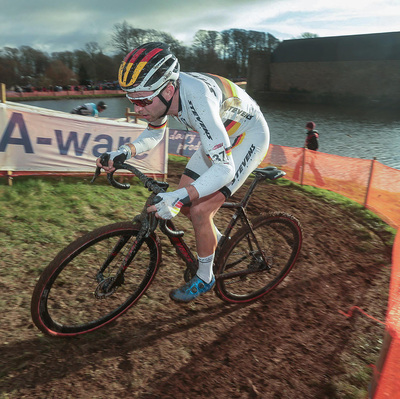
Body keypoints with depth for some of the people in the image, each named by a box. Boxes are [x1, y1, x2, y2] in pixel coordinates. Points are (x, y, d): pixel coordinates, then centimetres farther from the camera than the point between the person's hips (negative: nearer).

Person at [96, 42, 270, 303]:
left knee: (200, 211, -15)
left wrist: (179, 198, -53)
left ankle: (204, 279, 9)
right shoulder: (162, 93, -15)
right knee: (183, 204, 5)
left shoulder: (197, 100, -39)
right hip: (219, 137, 8)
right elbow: (154, 134, 3)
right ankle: (220, 243, 33)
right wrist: (122, 153, -15)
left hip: (248, 138, -8)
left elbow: (224, 168, -41)